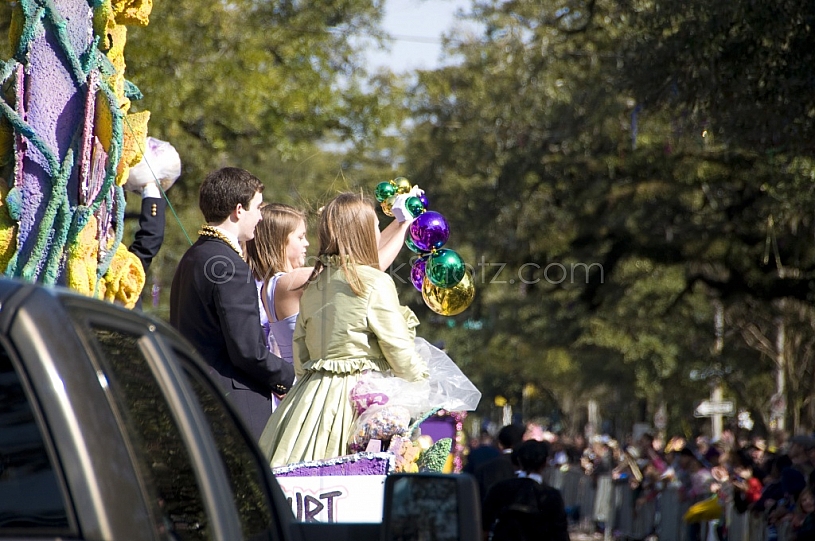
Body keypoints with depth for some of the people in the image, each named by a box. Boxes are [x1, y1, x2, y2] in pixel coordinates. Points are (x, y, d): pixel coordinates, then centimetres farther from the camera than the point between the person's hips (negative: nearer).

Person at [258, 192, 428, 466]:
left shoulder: (312, 285, 9)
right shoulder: (376, 282, -9)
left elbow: (300, 355, 14)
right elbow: (400, 353, -6)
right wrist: (422, 377, 11)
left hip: (311, 395, 6)